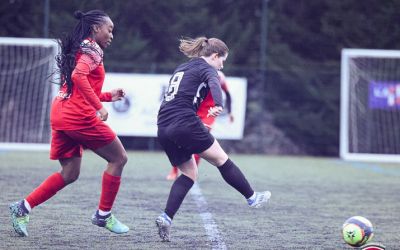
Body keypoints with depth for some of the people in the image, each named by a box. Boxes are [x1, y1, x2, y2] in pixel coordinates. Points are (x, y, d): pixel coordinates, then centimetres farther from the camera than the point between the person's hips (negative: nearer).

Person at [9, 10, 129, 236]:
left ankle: (23, 208, 4)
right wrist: (99, 107, -23)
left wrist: (108, 96, 24)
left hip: (60, 114, 9)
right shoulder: (92, 50, -5)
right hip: (79, 116, -9)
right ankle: (104, 215, 9)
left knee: (69, 174, 13)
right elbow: (78, 76, -24)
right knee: (119, 158, 5)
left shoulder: (77, 49, 23)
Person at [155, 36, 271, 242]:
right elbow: (214, 84, -23)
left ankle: (166, 217, -2)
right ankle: (252, 197, 16)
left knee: (189, 172, 13)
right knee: (221, 159, 7)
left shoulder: (181, 68, 26)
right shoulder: (206, 68, 0)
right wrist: (218, 106, -43)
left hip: (164, 129, 8)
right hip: (185, 123, -8)